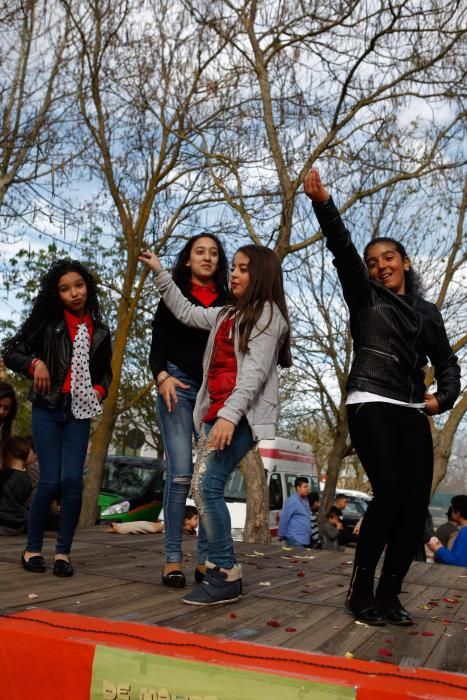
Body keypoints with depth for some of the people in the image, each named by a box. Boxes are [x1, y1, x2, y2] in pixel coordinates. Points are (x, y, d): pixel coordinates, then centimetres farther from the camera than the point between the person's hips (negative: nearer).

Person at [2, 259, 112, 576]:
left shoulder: (99, 331, 9)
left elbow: (105, 371, 20)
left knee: (72, 480, -9)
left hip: (79, 412, 2)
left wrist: (99, 390, 0)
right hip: (48, 409, -2)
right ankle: (32, 548, 12)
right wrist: (35, 363, -16)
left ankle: (63, 551, 5)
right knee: (50, 481, -8)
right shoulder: (46, 322, 0)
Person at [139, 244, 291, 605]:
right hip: (218, 412, 9)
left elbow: (255, 370, -14)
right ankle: (213, 567, 9)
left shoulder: (268, 314, -2)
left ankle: (227, 576, -12)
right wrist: (160, 272, 32)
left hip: (240, 415, -9)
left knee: (207, 485, -18)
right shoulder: (227, 315, 22)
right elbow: (187, 312, 34)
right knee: (206, 488, 4)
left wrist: (229, 414, -25)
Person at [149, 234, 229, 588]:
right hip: (179, 386, -2)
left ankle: (207, 559, 4)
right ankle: (173, 558, -5)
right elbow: (157, 347, 5)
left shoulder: (228, 301, 13)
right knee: (181, 473, -11)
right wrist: (162, 377, -14)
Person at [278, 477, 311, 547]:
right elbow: (284, 519, -15)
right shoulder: (292, 501, -15)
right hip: (296, 539, -9)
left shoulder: (305, 500, 13)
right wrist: (282, 535, -10)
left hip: (305, 539, 9)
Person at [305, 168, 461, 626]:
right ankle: (361, 591, -4)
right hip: (370, 407, -4)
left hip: (412, 414, 5)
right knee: (389, 495, -18)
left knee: (416, 505, -4)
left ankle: (389, 594, 9)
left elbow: (446, 362, 24)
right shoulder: (364, 297, 8)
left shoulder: (426, 312, 19)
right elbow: (342, 250, -7)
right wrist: (323, 203, -21)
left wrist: (444, 397, 4)